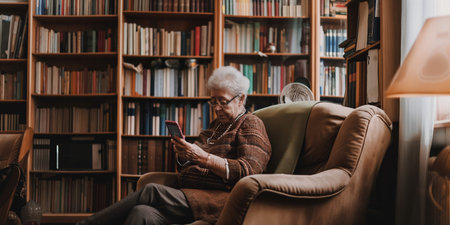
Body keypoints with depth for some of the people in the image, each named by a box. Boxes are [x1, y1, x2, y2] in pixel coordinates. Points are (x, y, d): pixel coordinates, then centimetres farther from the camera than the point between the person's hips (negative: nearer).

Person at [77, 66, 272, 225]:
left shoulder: (251, 124, 5)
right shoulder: (216, 125, 28)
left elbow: (248, 171, -13)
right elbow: (187, 166, 25)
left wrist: (202, 157, -21)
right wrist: (183, 152, 1)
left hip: (219, 200, -7)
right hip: (191, 195, 7)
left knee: (151, 191, -26)